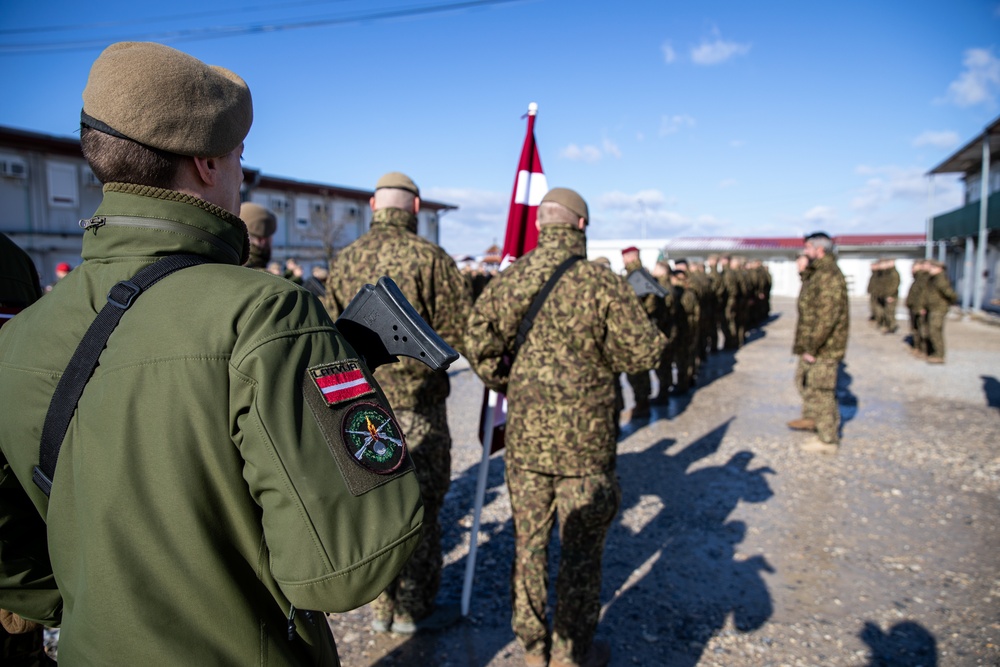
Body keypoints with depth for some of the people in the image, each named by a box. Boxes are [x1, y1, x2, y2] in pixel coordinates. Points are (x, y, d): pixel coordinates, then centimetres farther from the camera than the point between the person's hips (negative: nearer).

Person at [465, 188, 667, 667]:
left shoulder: (507, 281, -1)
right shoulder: (603, 285, -14)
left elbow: (479, 346, 4)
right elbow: (644, 352, -10)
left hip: (524, 436, 4)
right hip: (584, 441, -3)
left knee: (529, 542, 17)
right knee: (581, 547, 12)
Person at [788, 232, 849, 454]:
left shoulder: (829, 276, -22)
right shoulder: (816, 273, 13)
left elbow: (827, 316, -27)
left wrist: (812, 347, -25)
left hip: (824, 347, -11)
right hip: (813, 344, 11)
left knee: (821, 390, -2)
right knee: (803, 378, 25)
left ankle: (828, 440, 9)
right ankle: (811, 418, 44)